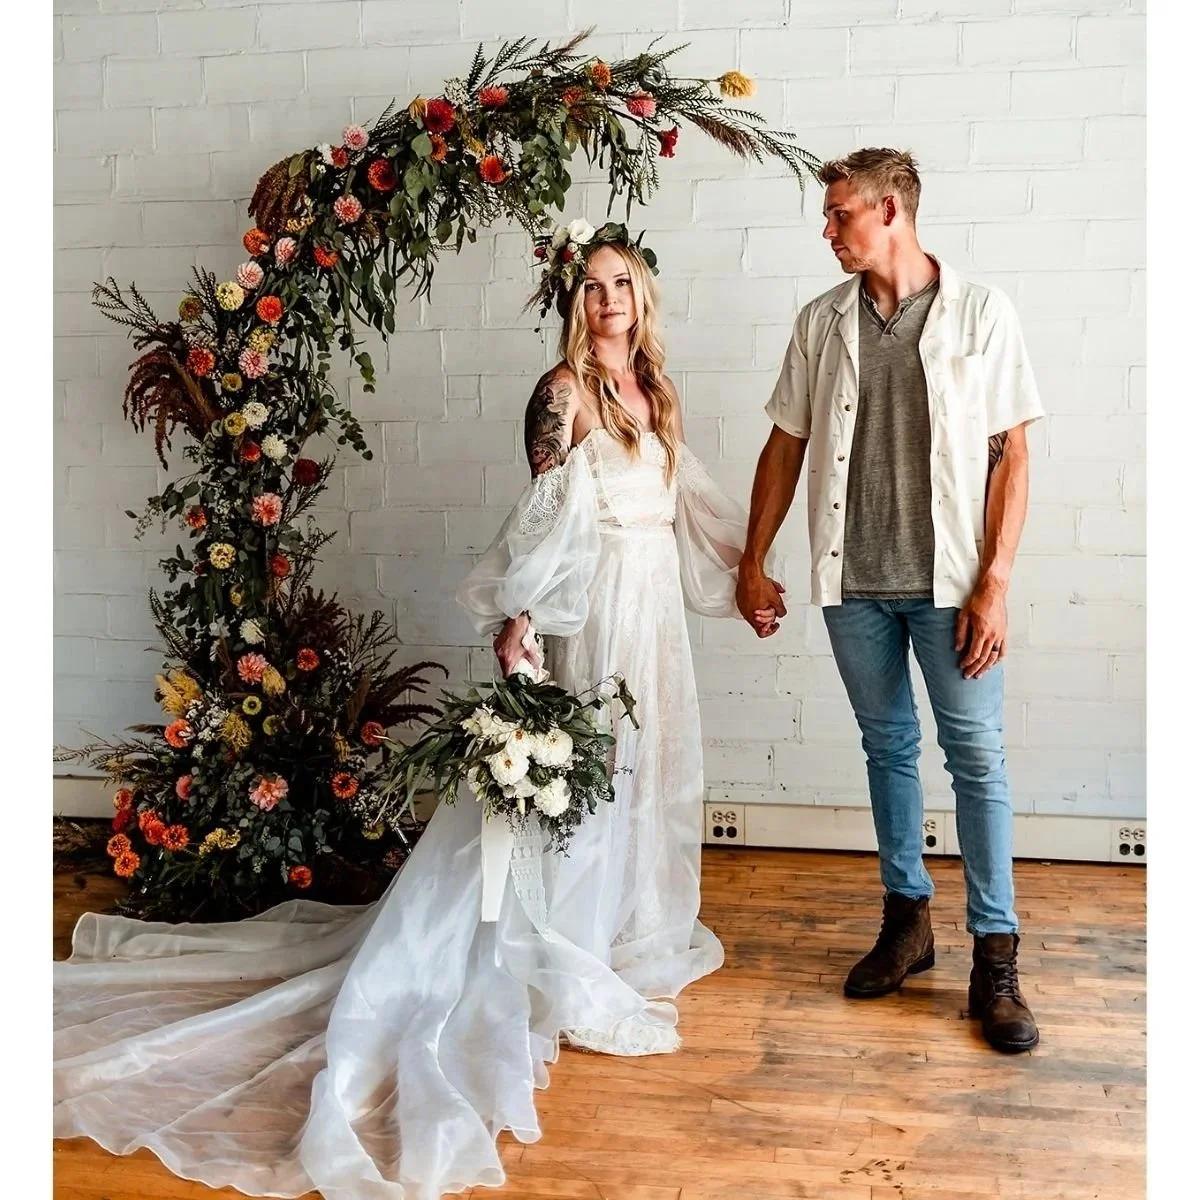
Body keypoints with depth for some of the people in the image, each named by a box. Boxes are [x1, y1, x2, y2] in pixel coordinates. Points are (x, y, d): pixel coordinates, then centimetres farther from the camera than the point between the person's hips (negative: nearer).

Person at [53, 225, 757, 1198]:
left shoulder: (653, 391, 13)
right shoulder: (564, 391, -10)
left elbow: (689, 499, 20)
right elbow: (546, 512, -18)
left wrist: (742, 572, 23)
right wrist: (517, 620, -24)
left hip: (657, 603, 8)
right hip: (596, 604, -8)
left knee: (647, 768, 16)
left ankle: (633, 930, 34)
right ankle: (569, 967, 11)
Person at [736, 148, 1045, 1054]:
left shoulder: (981, 314, -3)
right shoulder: (821, 323, 6)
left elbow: (1012, 454, -5)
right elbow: (787, 445, 11)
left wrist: (994, 585, -10)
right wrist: (753, 563, 9)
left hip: (949, 579, -3)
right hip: (854, 580, 3)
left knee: (978, 757, 0)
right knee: (888, 747, 13)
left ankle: (995, 959, 10)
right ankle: (908, 920, 28)